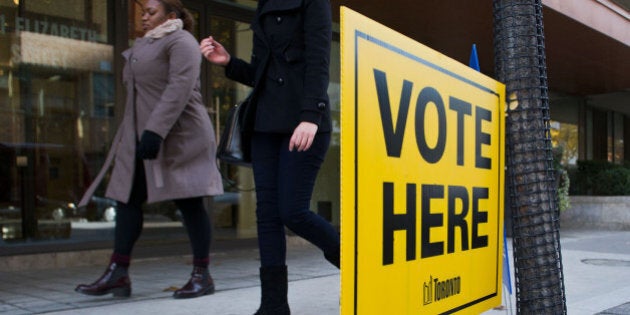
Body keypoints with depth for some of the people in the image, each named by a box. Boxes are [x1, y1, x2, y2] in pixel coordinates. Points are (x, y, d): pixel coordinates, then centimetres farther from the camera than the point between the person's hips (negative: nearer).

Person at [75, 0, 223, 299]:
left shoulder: (181, 41, -6)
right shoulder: (142, 45, 22)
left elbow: (180, 88, -20)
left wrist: (156, 131, -27)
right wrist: (140, 134, 21)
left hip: (178, 135, -9)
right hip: (141, 136, 9)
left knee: (189, 202, -5)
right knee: (126, 198, 2)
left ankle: (202, 275, 3)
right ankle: (117, 274, 3)